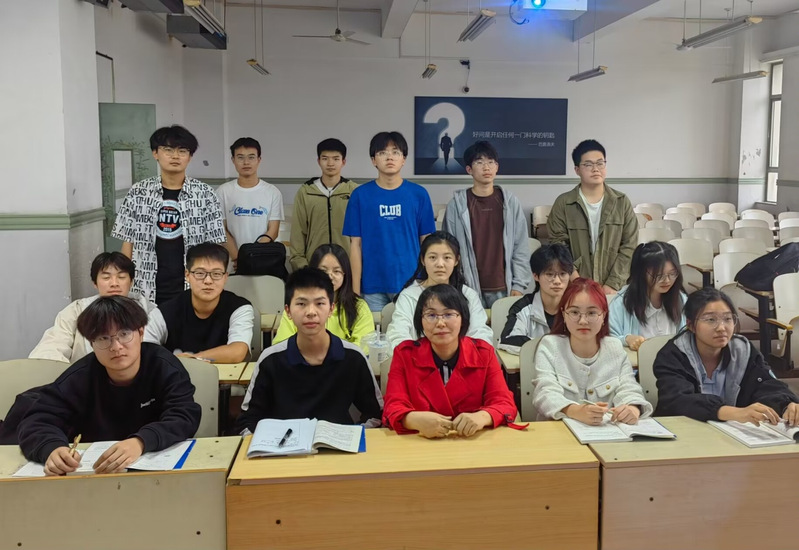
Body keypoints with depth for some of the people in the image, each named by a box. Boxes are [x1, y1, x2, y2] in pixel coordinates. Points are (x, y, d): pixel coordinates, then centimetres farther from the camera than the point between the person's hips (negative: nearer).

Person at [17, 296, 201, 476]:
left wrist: (141, 442, -40)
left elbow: (185, 417, -22)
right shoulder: (79, 377, -7)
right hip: (93, 472, 2)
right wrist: (53, 448, -37)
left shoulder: (166, 367, -11)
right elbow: (36, 421, -13)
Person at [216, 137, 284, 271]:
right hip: (233, 265, 0)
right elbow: (222, 231, 0)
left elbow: (273, 231, -1)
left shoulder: (273, 192, 3)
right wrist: (237, 259, -13)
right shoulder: (223, 191, 3)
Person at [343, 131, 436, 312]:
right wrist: (355, 290, -2)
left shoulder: (419, 194, 1)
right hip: (373, 286, 0)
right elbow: (355, 244, 1)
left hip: (411, 283, 0)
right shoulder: (360, 195, 1)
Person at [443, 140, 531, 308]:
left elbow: (521, 247, 4)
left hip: (504, 289, 2)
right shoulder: (456, 205, -1)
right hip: (469, 289, -1)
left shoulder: (510, 202, 4)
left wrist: (519, 285, -2)